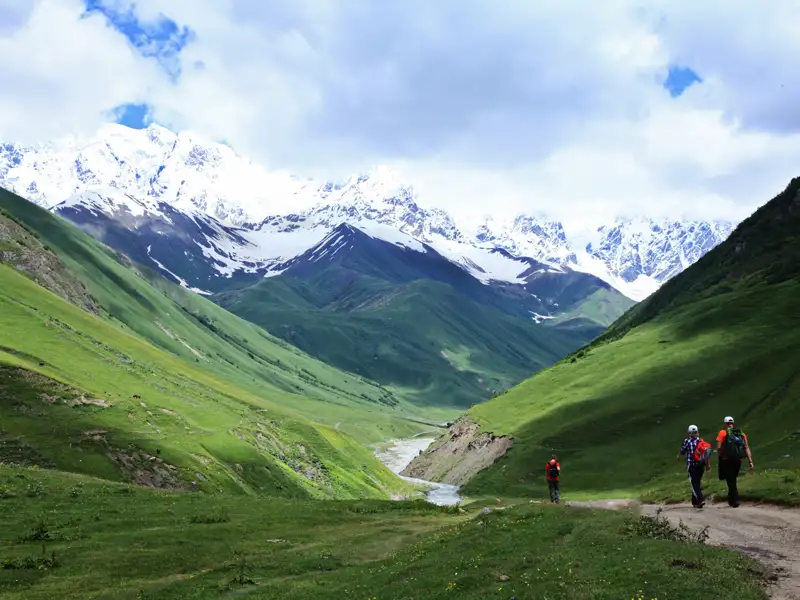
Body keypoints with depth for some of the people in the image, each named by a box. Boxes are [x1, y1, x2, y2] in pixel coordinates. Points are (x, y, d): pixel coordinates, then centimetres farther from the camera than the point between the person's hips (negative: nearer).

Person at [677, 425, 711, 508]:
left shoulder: (687, 441, -7)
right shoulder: (702, 441, 5)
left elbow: (682, 451, 2)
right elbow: (707, 454, 3)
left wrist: (679, 456, 24)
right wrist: (708, 465, 10)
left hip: (691, 465, -5)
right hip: (701, 465, 5)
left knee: (694, 483, -4)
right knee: (698, 483, 16)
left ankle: (700, 499, -22)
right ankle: (695, 501, 22)